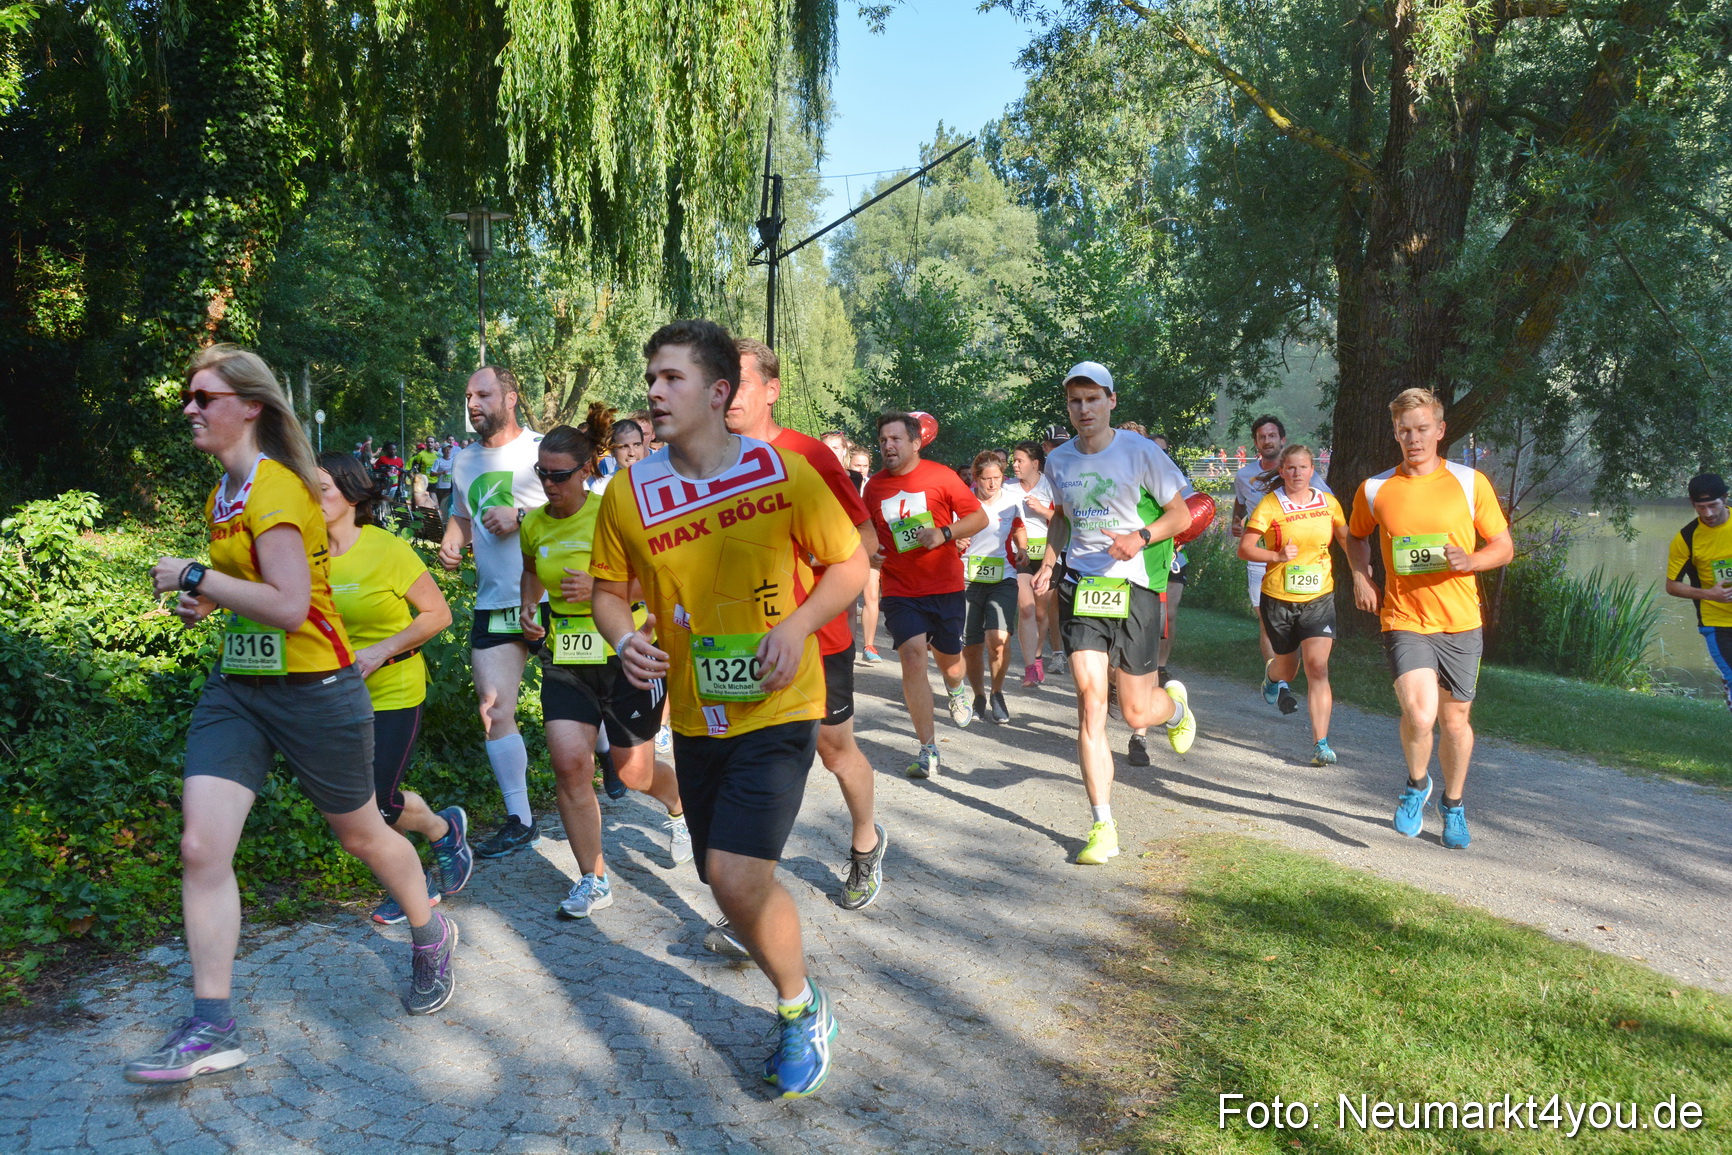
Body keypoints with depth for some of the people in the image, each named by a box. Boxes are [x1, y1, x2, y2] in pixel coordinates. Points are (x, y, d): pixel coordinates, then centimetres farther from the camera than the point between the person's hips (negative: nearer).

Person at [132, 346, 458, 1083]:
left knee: (361, 834, 10)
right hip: (237, 688, 8)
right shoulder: (222, 494, 11)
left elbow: (289, 605, -27)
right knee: (200, 848, -3)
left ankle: (431, 938, 38)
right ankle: (211, 1028, 7)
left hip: (312, 691, -8)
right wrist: (208, 602, 9)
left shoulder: (276, 489, -18)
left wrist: (193, 577, -19)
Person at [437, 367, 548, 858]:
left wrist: (521, 517, -21)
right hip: (493, 603, 6)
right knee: (495, 712, 1)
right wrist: (451, 543, 5)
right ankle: (519, 820, 11)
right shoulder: (464, 461, 13)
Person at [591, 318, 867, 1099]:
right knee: (727, 881, 15)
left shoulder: (783, 473, -11)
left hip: (776, 708, -4)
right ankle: (799, 1003, 45)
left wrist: (797, 625, -18)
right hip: (695, 714, 5)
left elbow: (851, 566, -2)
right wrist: (625, 639, -12)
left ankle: (803, 1011, 13)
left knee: (736, 876, -18)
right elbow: (609, 589, 9)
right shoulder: (629, 493, -3)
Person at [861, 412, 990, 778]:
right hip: (899, 590, 1)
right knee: (913, 654, -16)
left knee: (949, 657, 14)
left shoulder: (940, 476, -6)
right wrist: (868, 552, -3)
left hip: (945, 586, -1)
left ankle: (955, 692, 55)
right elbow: (868, 532, 19)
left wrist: (943, 533, -19)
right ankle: (928, 748, -8)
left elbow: (979, 517, -3)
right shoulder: (874, 486, 3)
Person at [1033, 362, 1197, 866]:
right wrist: (1050, 562, 9)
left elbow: (1180, 514, -1)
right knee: (1090, 700, -10)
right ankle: (1103, 826, -4)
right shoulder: (1058, 460, 7)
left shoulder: (1140, 451, -6)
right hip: (1079, 586, 3)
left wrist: (1140, 537, -19)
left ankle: (1176, 703, 43)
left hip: (1133, 587, -2)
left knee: (1137, 713, 3)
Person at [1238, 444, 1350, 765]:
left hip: (1319, 597, 1)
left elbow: (1346, 539, 18)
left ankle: (1321, 744, -10)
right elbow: (1244, 548, -11)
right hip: (1278, 598, -1)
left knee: (1317, 666, -13)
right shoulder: (1269, 505, -8)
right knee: (1287, 666, 15)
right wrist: (1277, 556, -24)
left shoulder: (1328, 503, 3)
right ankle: (1272, 676, 55)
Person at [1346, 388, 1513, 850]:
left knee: (1455, 721, 12)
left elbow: (1504, 546, 7)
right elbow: (1356, 537, 21)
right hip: (1404, 620, -1)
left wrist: (1470, 561, -14)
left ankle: (1453, 804, 37)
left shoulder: (1471, 482, 0)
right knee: (1419, 714, -20)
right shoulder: (1374, 490, 2)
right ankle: (1416, 784, 11)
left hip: (1460, 623, 1)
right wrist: (1360, 575, 3)